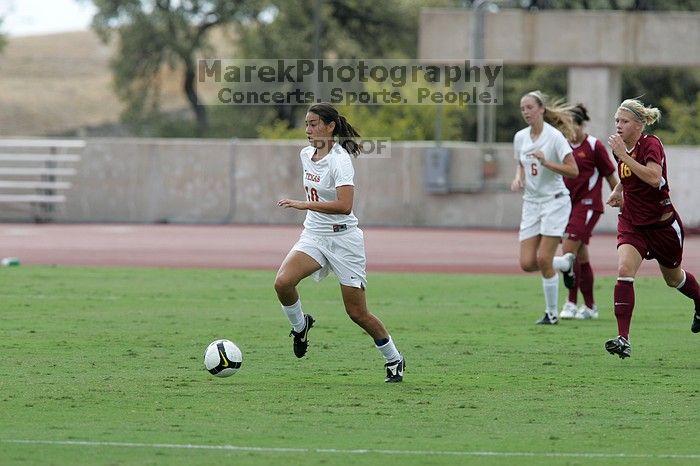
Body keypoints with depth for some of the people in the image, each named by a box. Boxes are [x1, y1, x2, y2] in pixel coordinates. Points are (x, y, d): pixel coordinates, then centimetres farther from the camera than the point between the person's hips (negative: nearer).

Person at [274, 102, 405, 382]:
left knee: (357, 312, 0)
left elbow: (344, 205, -31)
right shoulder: (306, 154, 6)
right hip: (314, 236, 6)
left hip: (343, 238, -6)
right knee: (283, 282, -22)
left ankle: (393, 359, 21)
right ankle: (300, 325, 7)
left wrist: (306, 205, -33)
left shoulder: (340, 160, -18)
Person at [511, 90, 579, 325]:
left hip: (555, 202, -6)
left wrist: (545, 162, -26)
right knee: (527, 263, -4)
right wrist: (518, 178, 1)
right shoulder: (520, 137, 6)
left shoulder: (554, 136, -13)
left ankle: (552, 313, 2)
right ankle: (565, 263, 27)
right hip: (531, 203, 6)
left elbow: (573, 170, -16)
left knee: (543, 259, -13)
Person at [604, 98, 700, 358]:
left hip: (662, 224, -5)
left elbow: (654, 177, -37)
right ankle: (623, 339, -27)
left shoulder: (651, 145, -19)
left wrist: (623, 155, -37)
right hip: (632, 223, 5)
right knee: (624, 270, -21)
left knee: (673, 278, 17)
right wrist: (618, 191, 6)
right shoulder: (621, 148, 2)